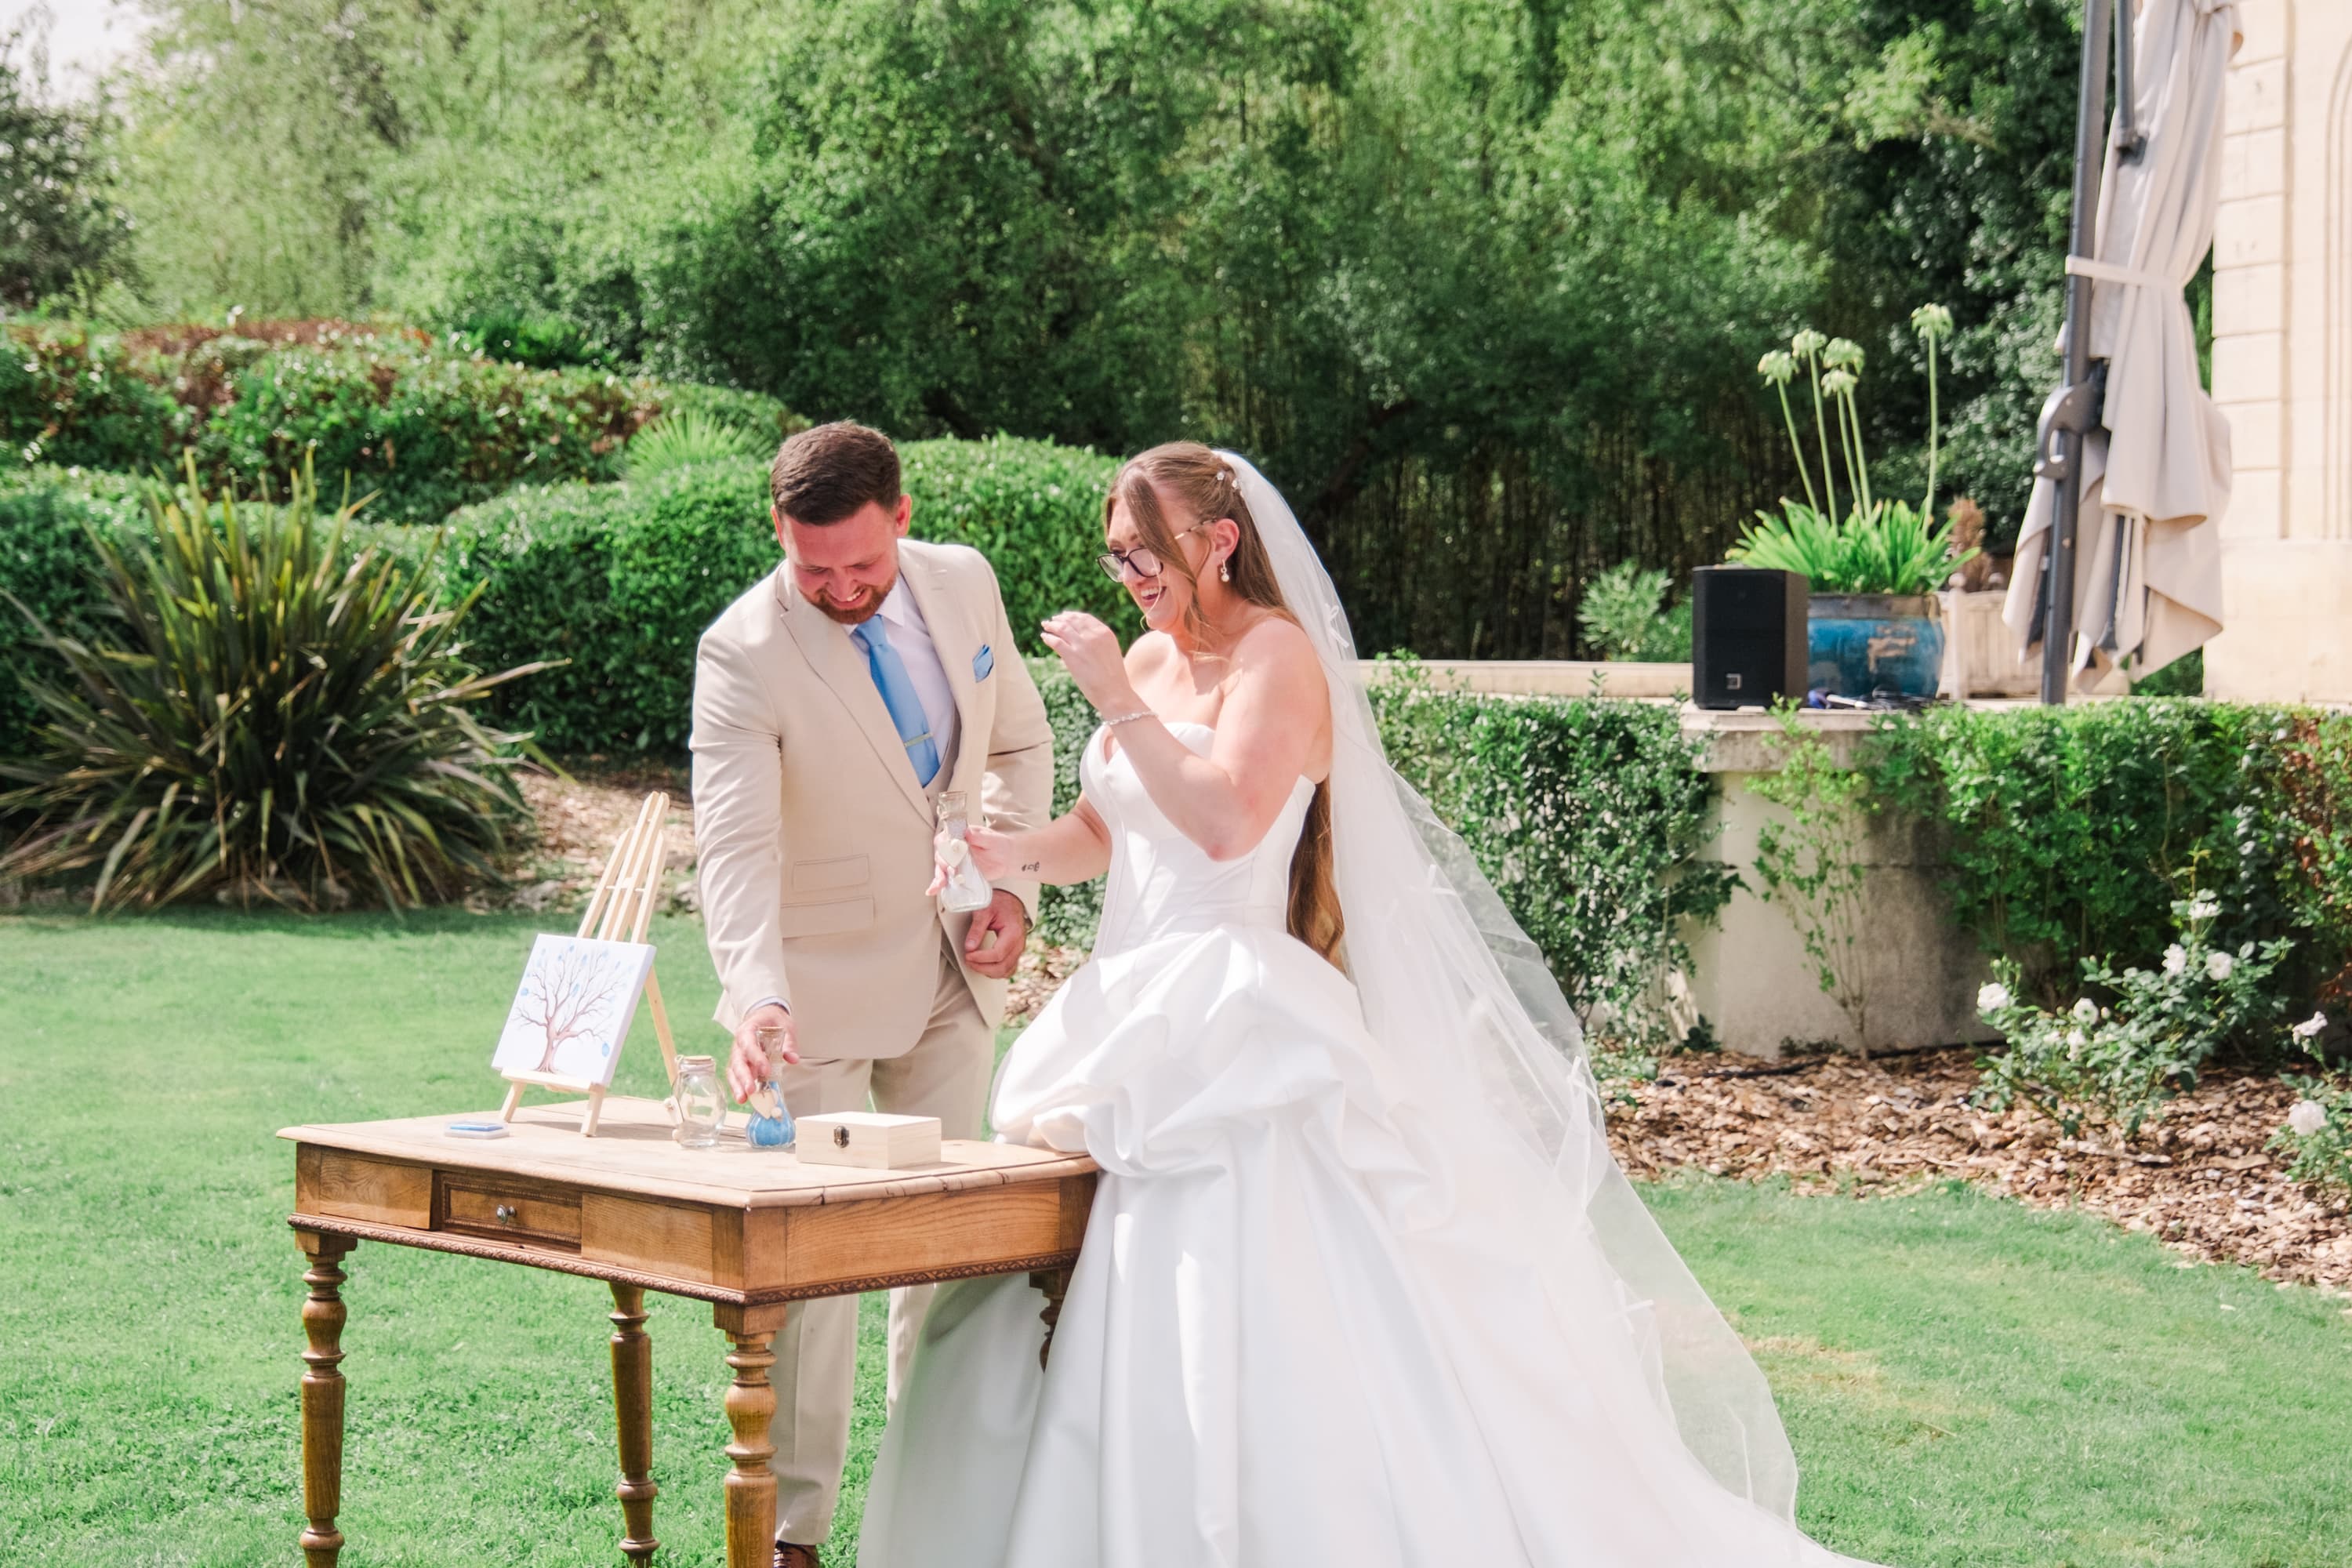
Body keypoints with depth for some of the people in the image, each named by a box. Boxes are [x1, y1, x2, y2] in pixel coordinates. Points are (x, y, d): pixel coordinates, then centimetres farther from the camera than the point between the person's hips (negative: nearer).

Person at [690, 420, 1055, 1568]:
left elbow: (1019, 741, 10)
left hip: (952, 977, 5)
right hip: (821, 988, -5)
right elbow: (735, 846, -32)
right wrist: (757, 997, -47)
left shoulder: (963, 582, -6)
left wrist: (1014, 883, -3)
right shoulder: (743, 653, -22)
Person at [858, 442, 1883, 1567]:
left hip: (1239, 1029, -8)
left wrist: (1119, 703, -18)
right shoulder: (1149, 661, 15)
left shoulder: (1278, 652, -9)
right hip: (1139, 1016, 8)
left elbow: (1227, 818, -23)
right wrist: (1014, 854, -1)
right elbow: (1101, 830, 18)